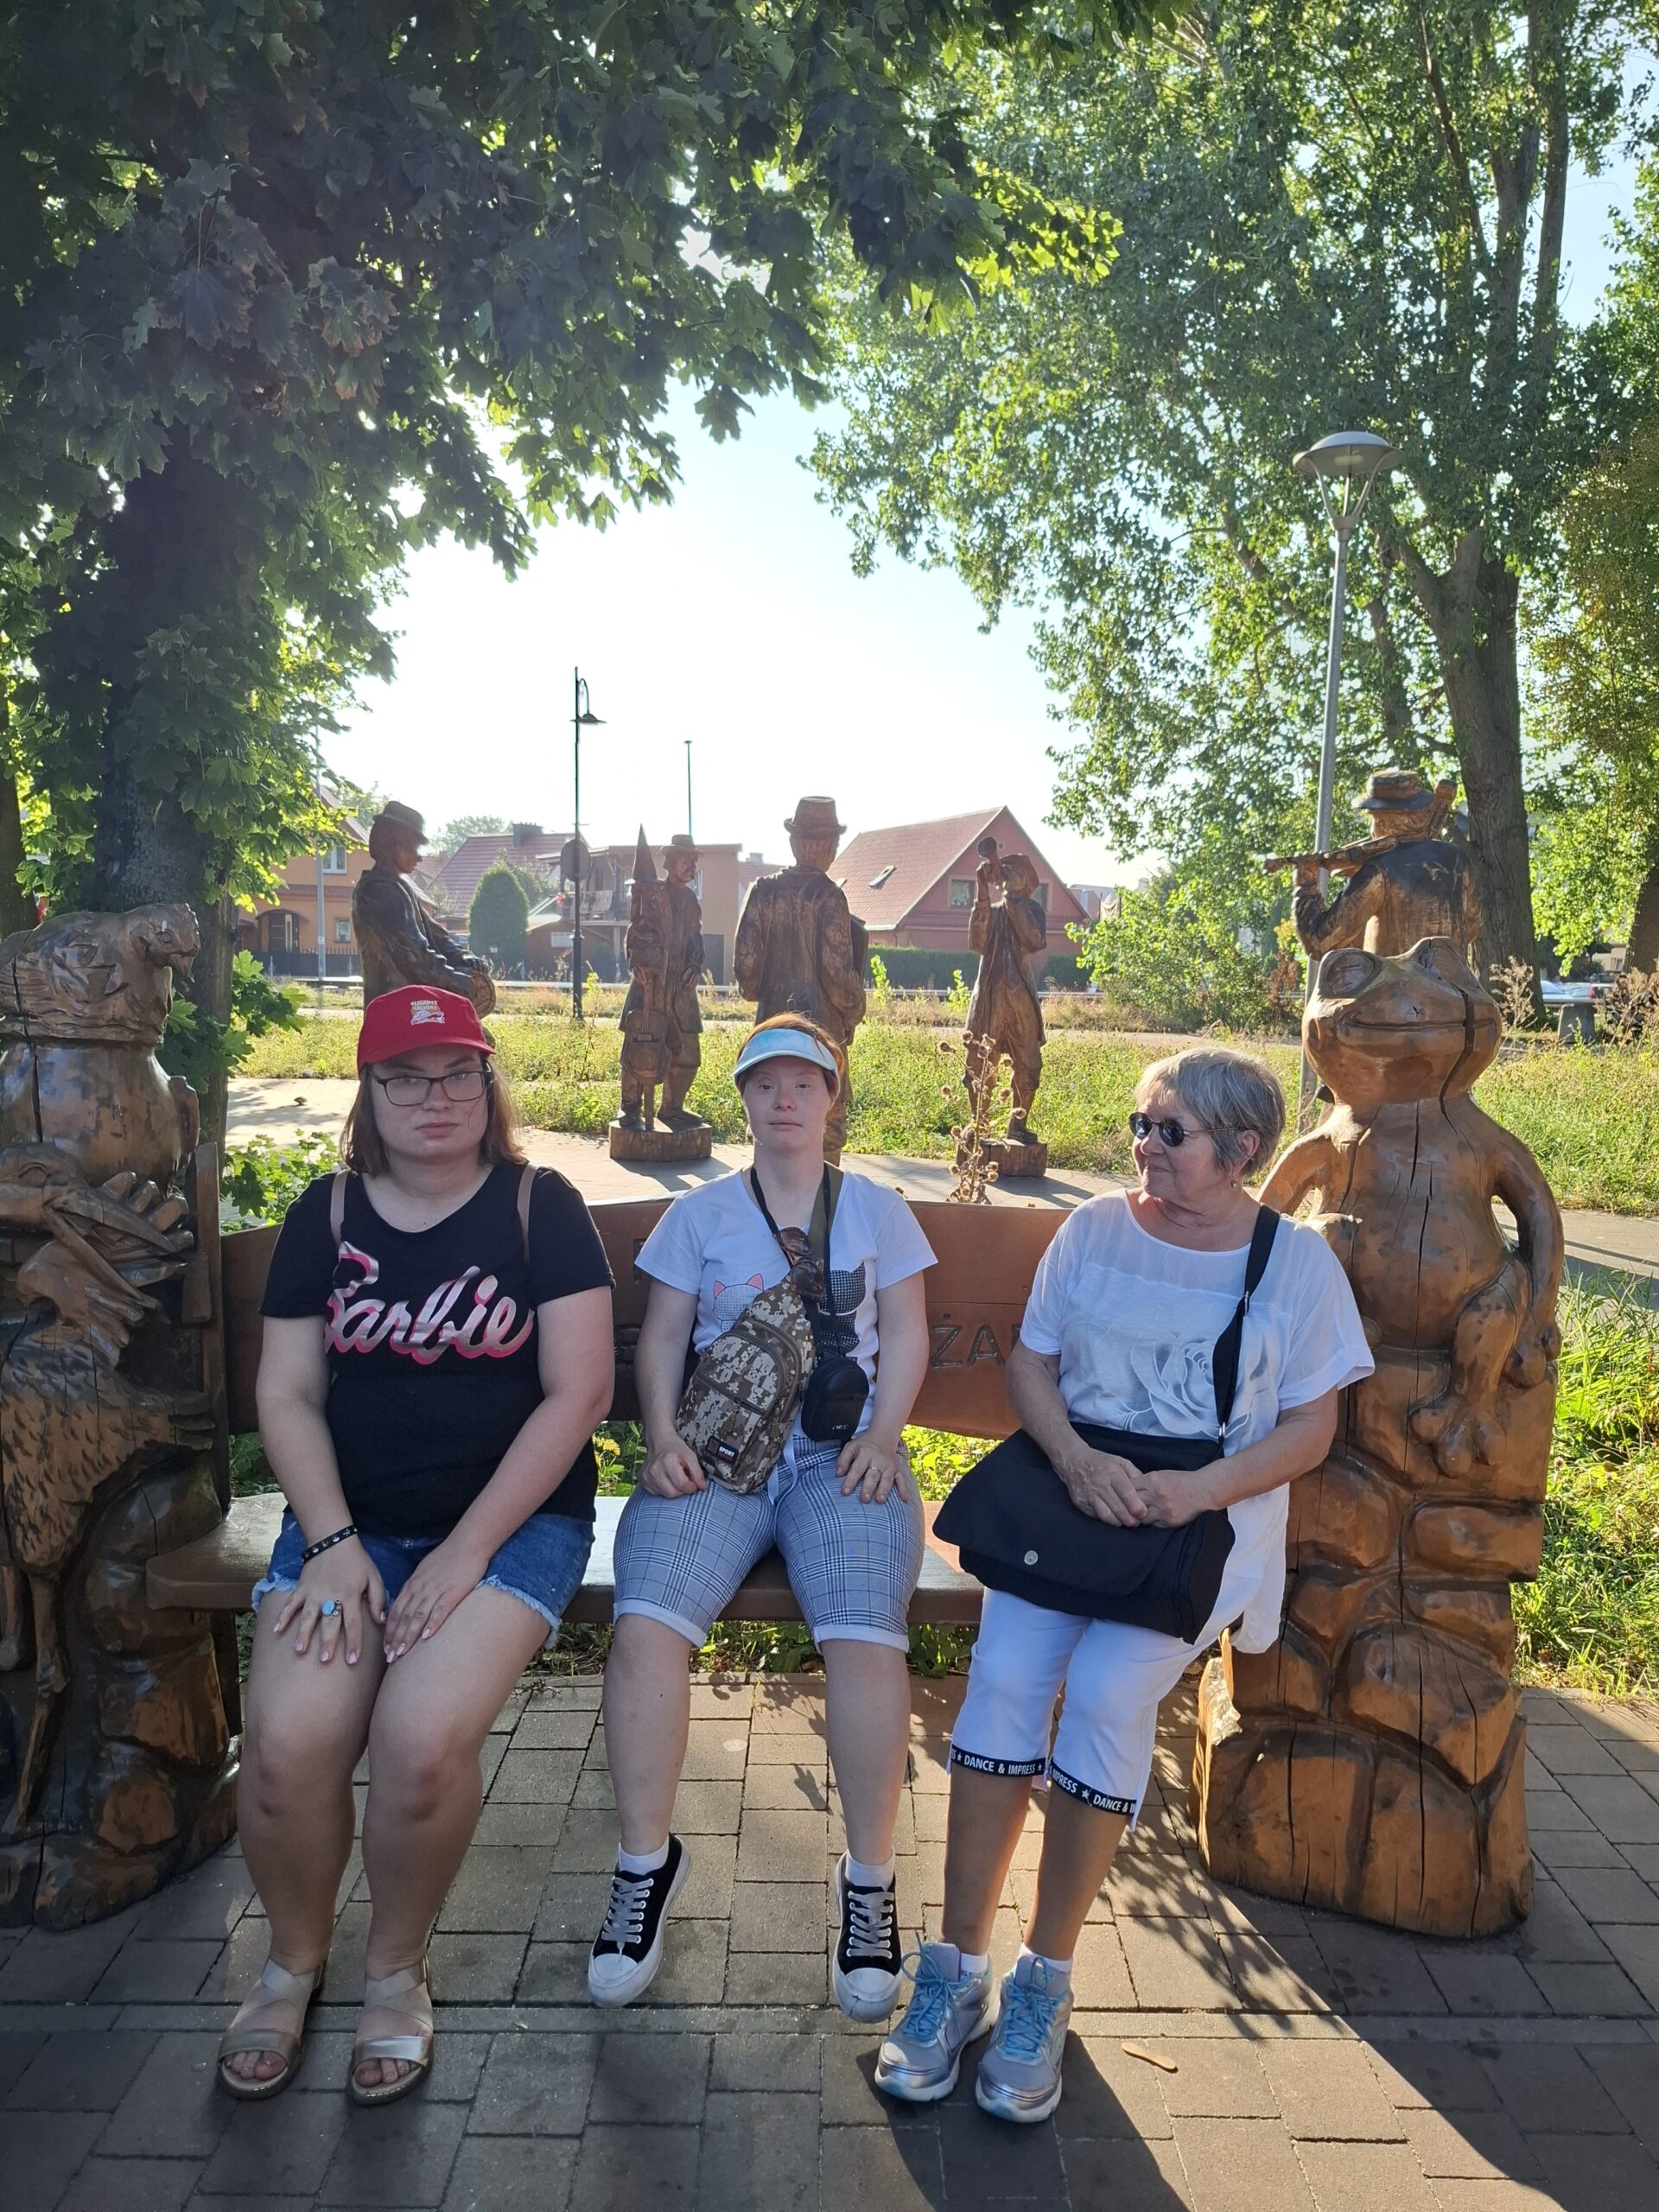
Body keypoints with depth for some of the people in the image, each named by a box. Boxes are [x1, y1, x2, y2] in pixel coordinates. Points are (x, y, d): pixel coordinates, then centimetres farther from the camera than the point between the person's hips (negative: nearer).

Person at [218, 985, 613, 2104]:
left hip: (513, 1518, -2)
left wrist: (465, 1551, -13)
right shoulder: (328, 1214, 7)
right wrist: (333, 1544, -9)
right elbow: (287, 1393, 5)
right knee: (286, 1743, -20)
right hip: (350, 1520, 3)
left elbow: (578, 1393, -8)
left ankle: (397, 1967, 6)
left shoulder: (541, 1205, -3)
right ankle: (294, 1959, 13)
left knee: (423, 1738, -26)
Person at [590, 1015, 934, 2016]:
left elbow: (906, 1335, 10)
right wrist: (663, 1435, -5)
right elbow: (662, 1338, 12)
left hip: (841, 1453, -1)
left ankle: (870, 1877, -6)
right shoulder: (701, 1211, 16)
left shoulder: (877, 1208, 15)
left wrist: (884, 1434, -6)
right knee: (647, 1623, -25)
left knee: (866, 1635, -27)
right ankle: (647, 1858, -2)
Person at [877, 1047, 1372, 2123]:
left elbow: (1310, 1428, 1)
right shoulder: (1095, 1228, 7)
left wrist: (1202, 1490, -15)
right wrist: (1077, 1458, -11)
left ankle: (1045, 1983, -3)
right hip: (1070, 1488, 2)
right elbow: (1030, 1363, 8)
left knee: (1108, 1689, -24)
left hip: (1209, 1514, -2)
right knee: (1005, 1672, -20)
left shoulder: (1298, 1260, 2)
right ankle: (957, 1969, -4)